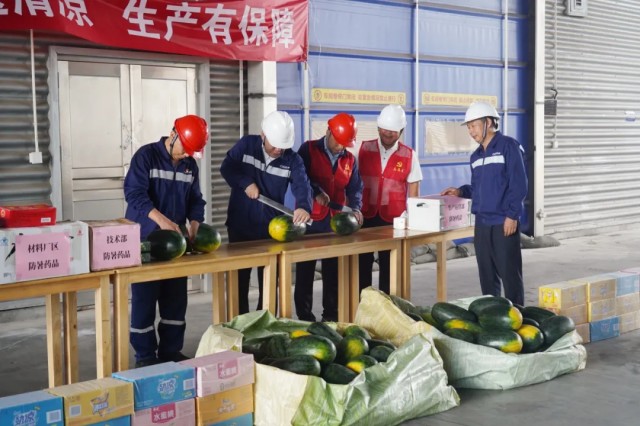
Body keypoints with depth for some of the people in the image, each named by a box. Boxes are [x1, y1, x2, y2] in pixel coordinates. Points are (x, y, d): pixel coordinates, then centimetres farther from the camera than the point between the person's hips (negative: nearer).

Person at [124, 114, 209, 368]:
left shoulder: (190, 165, 9)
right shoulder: (146, 156, -10)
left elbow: (195, 200, 12)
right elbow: (134, 192, -20)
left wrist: (194, 226, -8)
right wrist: (161, 220, -32)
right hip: (145, 241, -6)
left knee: (176, 298, 8)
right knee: (144, 299, -2)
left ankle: (171, 351, 19)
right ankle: (145, 355, 8)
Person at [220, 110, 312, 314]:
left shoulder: (293, 160, -8)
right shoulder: (246, 145, -7)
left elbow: (302, 185, -22)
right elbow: (226, 167, -5)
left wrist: (303, 206, -44)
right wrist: (246, 182, -23)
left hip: (272, 228, 1)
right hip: (240, 225, -1)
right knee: (240, 280, 9)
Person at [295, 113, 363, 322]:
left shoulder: (350, 159, 10)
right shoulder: (308, 150, -2)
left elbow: (355, 188, 8)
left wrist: (355, 208, -11)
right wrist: (316, 192, -26)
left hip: (336, 222, 4)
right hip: (310, 220, -4)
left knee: (333, 273, 8)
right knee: (305, 272, 1)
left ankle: (332, 315, 17)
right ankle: (304, 317, 9)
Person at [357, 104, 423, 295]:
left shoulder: (409, 156, 0)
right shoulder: (364, 149, 3)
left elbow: (413, 190, 3)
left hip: (393, 219, -1)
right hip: (365, 216, 1)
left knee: (389, 266, 6)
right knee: (362, 265, 5)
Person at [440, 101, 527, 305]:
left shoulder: (508, 146, -5)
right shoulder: (476, 156, 16)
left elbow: (519, 184, -11)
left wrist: (512, 215, -16)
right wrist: (461, 191, 5)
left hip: (504, 223, -7)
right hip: (481, 224, 7)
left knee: (510, 274, -4)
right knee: (487, 276, 11)